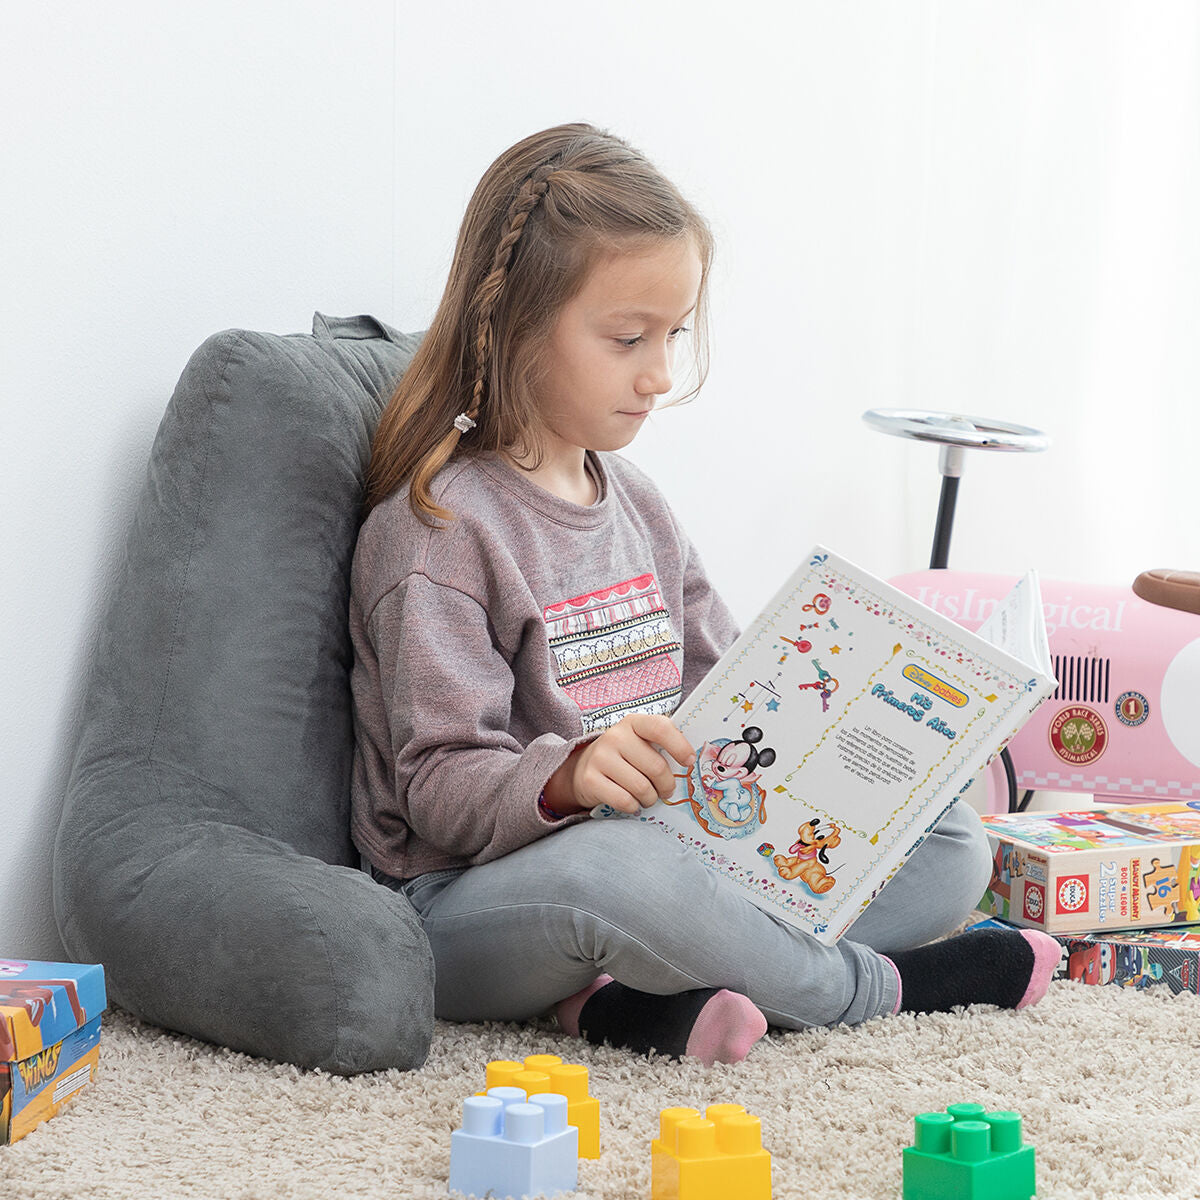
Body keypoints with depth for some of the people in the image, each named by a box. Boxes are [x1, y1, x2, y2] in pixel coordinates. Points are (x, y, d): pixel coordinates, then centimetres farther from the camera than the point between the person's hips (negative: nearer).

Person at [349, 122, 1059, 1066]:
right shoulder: (439, 527, -11)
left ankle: (653, 1000, -22)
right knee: (613, 869, -43)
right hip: (472, 901, -8)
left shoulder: (635, 503, 14)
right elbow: (441, 787, -17)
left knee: (952, 844, -2)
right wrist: (570, 774, -38)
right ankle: (876, 985, -15)